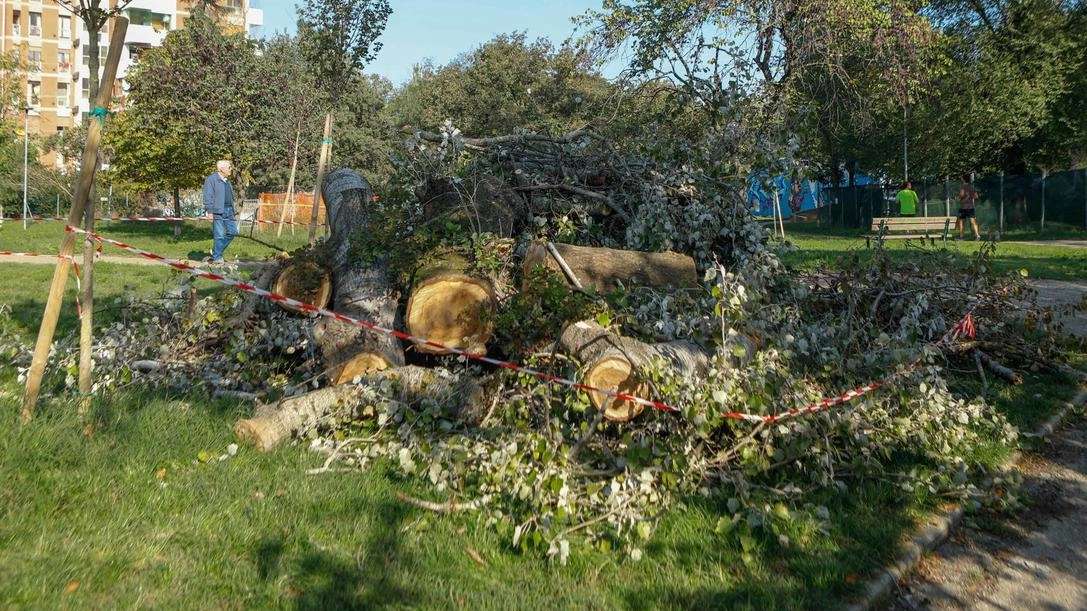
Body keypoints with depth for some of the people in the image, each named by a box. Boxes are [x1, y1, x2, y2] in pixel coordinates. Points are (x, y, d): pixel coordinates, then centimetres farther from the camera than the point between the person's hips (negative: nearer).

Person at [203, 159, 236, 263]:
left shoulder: (227, 181, 21)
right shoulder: (211, 179, -5)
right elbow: (208, 196, -10)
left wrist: (232, 211, 21)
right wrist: (209, 212, -17)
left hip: (228, 210, 8)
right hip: (217, 211, -8)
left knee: (232, 232, 7)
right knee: (219, 235, -6)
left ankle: (216, 250, 20)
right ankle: (217, 257, 4)